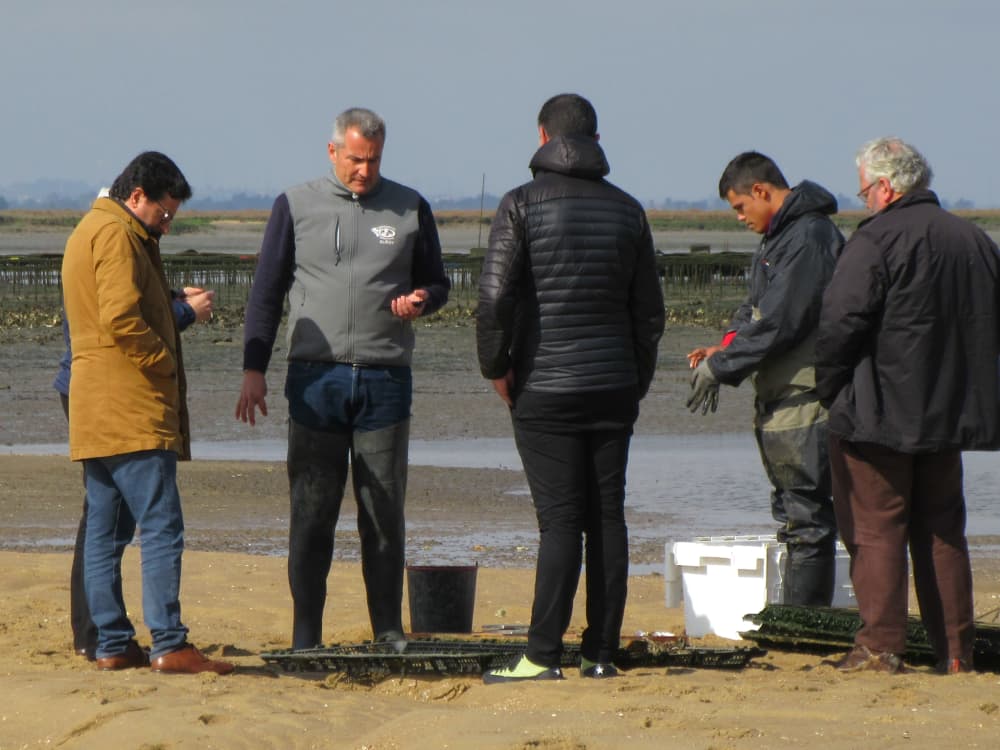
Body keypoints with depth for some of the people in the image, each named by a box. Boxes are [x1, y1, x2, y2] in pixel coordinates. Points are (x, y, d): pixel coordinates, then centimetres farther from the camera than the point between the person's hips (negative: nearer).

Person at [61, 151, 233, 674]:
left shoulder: (90, 231, 23)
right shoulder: (116, 235, -10)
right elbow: (121, 317, -21)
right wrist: (163, 362, -10)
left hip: (95, 414, 11)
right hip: (131, 411, -11)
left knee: (105, 532, 8)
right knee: (162, 528, -12)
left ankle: (113, 645, 9)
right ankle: (169, 645, -17)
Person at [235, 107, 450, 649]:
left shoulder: (410, 209, 9)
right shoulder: (296, 207, 6)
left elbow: (437, 282, 17)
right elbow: (267, 291, 8)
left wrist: (420, 300, -7)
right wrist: (253, 368, 0)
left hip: (385, 381, 1)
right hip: (315, 377, -1)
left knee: (384, 514, 3)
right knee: (311, 513, 0)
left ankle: (389, 634, 10)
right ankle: (305, 639, 5)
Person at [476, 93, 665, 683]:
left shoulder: (523, 205, -6)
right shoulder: (627, 209, 8)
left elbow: (496, 297, -13)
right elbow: (650, 309, 11)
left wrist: (496, 365, 0)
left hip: (545, 389, -3)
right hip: (613, 388, 3)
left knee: (561, 520, -6)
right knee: (607, 518, 6)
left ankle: (543, 654, -9)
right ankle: (603, 652, 7)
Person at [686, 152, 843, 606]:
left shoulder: (810, 237, -16)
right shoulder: (779, 238, 18)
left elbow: (780, 322, -20)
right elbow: (756, 310, 21)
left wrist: (721, 367, -13)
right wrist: (724, 348, 2)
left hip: (805, 402, -11)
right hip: (780, 400, 11)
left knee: (806, 520, -8)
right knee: (793, 514, 14)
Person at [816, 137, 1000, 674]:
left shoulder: (876, 241, -14)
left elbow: (839, 325, -18)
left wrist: (830, 389, -4)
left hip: (877, 415, -6)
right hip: (950, 411, 6)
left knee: (874, 530, 0)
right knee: (941, 532, 12)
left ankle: (881, 646, -3)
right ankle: (956, 652, 11)